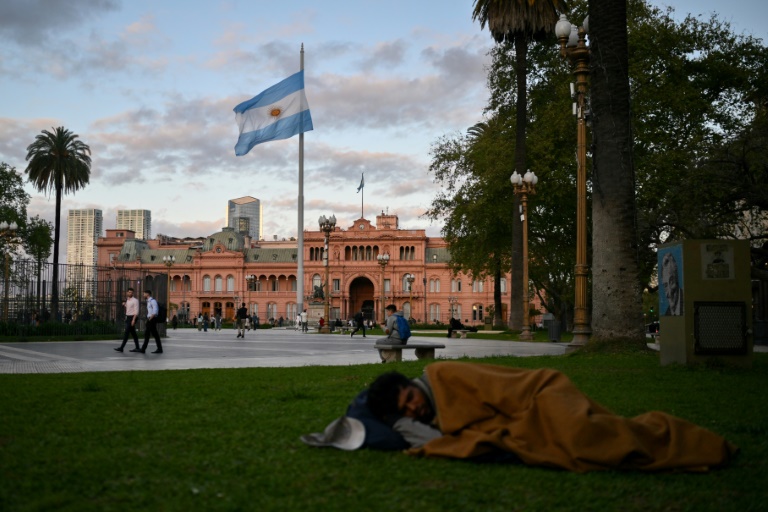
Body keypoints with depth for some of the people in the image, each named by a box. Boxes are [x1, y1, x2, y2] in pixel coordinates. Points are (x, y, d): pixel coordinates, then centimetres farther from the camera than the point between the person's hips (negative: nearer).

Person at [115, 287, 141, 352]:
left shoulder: (135, 300, -11)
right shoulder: (127, 300, 13)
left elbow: (136, 311, -16)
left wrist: (133, 320, -23)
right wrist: (124, 305, 5)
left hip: (132, 317, -8)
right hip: (128, 317, 8)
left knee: (126, 332, -11)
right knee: (133, 333, 10)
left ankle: (121, 348, -12)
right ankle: (137, 348, 14)